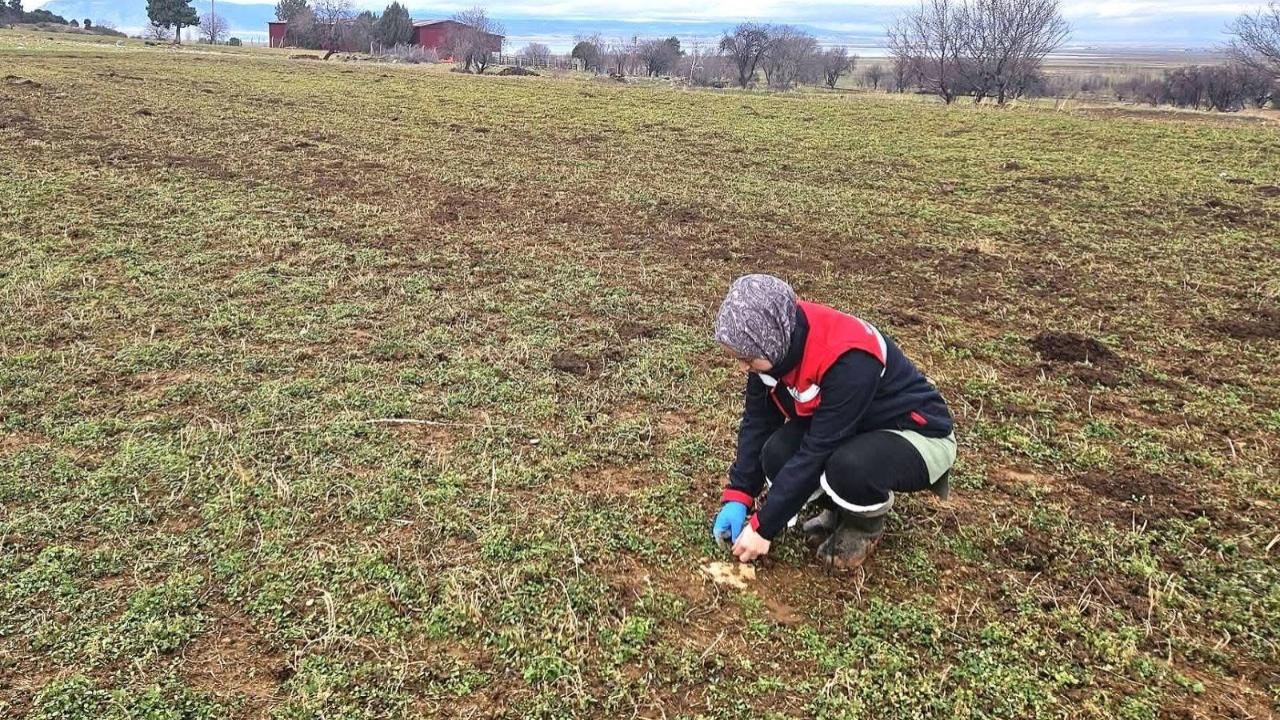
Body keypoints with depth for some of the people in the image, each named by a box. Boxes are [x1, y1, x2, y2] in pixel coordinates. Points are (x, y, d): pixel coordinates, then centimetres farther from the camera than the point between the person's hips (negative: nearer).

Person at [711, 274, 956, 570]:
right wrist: (737, 497, -10)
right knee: (776, 455, -20)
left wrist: (763, 526, -26)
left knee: (848, 468, -37)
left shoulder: (848, 360, -36)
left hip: (920, 435, -6)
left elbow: (816, 453, -32)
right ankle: (843, 508, 8)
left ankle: (866, 522, -3)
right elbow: (757, 420, -5)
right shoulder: (780, 341, -15)